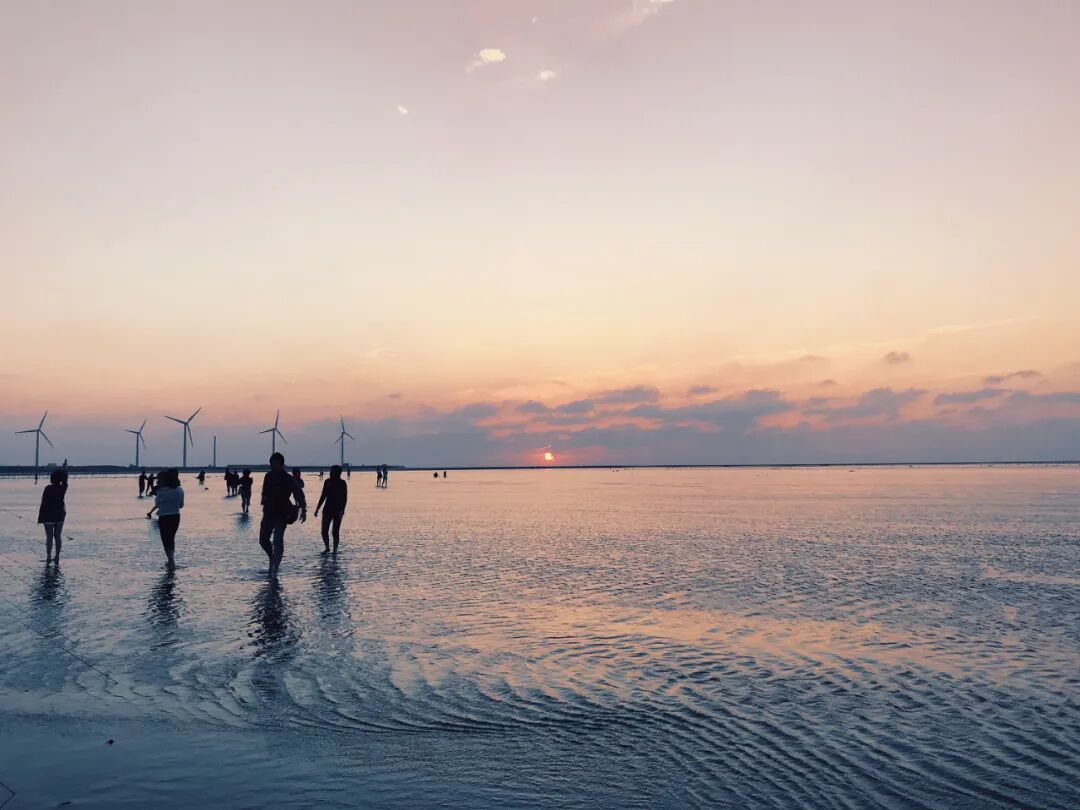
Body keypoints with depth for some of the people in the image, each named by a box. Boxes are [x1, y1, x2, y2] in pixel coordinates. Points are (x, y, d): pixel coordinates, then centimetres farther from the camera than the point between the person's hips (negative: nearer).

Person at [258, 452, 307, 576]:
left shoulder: (288, 479, -10)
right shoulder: (268, 477, 5)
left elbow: (299, 494, -14)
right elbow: (264, 494, 17)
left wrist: (303, 510, -24)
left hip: (282, 513, -5)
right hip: (268, 512, 5)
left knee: (278, 539, -15)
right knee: (263, 540, 6)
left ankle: (276, 566, -9)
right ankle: (272, 559, 31)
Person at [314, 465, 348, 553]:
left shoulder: (342, 483, -6)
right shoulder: (327, 482, 6)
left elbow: (345, 498, -7)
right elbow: (323, 496, 13)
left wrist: (342, 510, -17)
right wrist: (317, 509, 12)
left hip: (337, 510, -4)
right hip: (327, 509, 4)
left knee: (335, 532, -1)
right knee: (324, 531, 0)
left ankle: (335, 549, 11)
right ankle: (327, 547, 18)